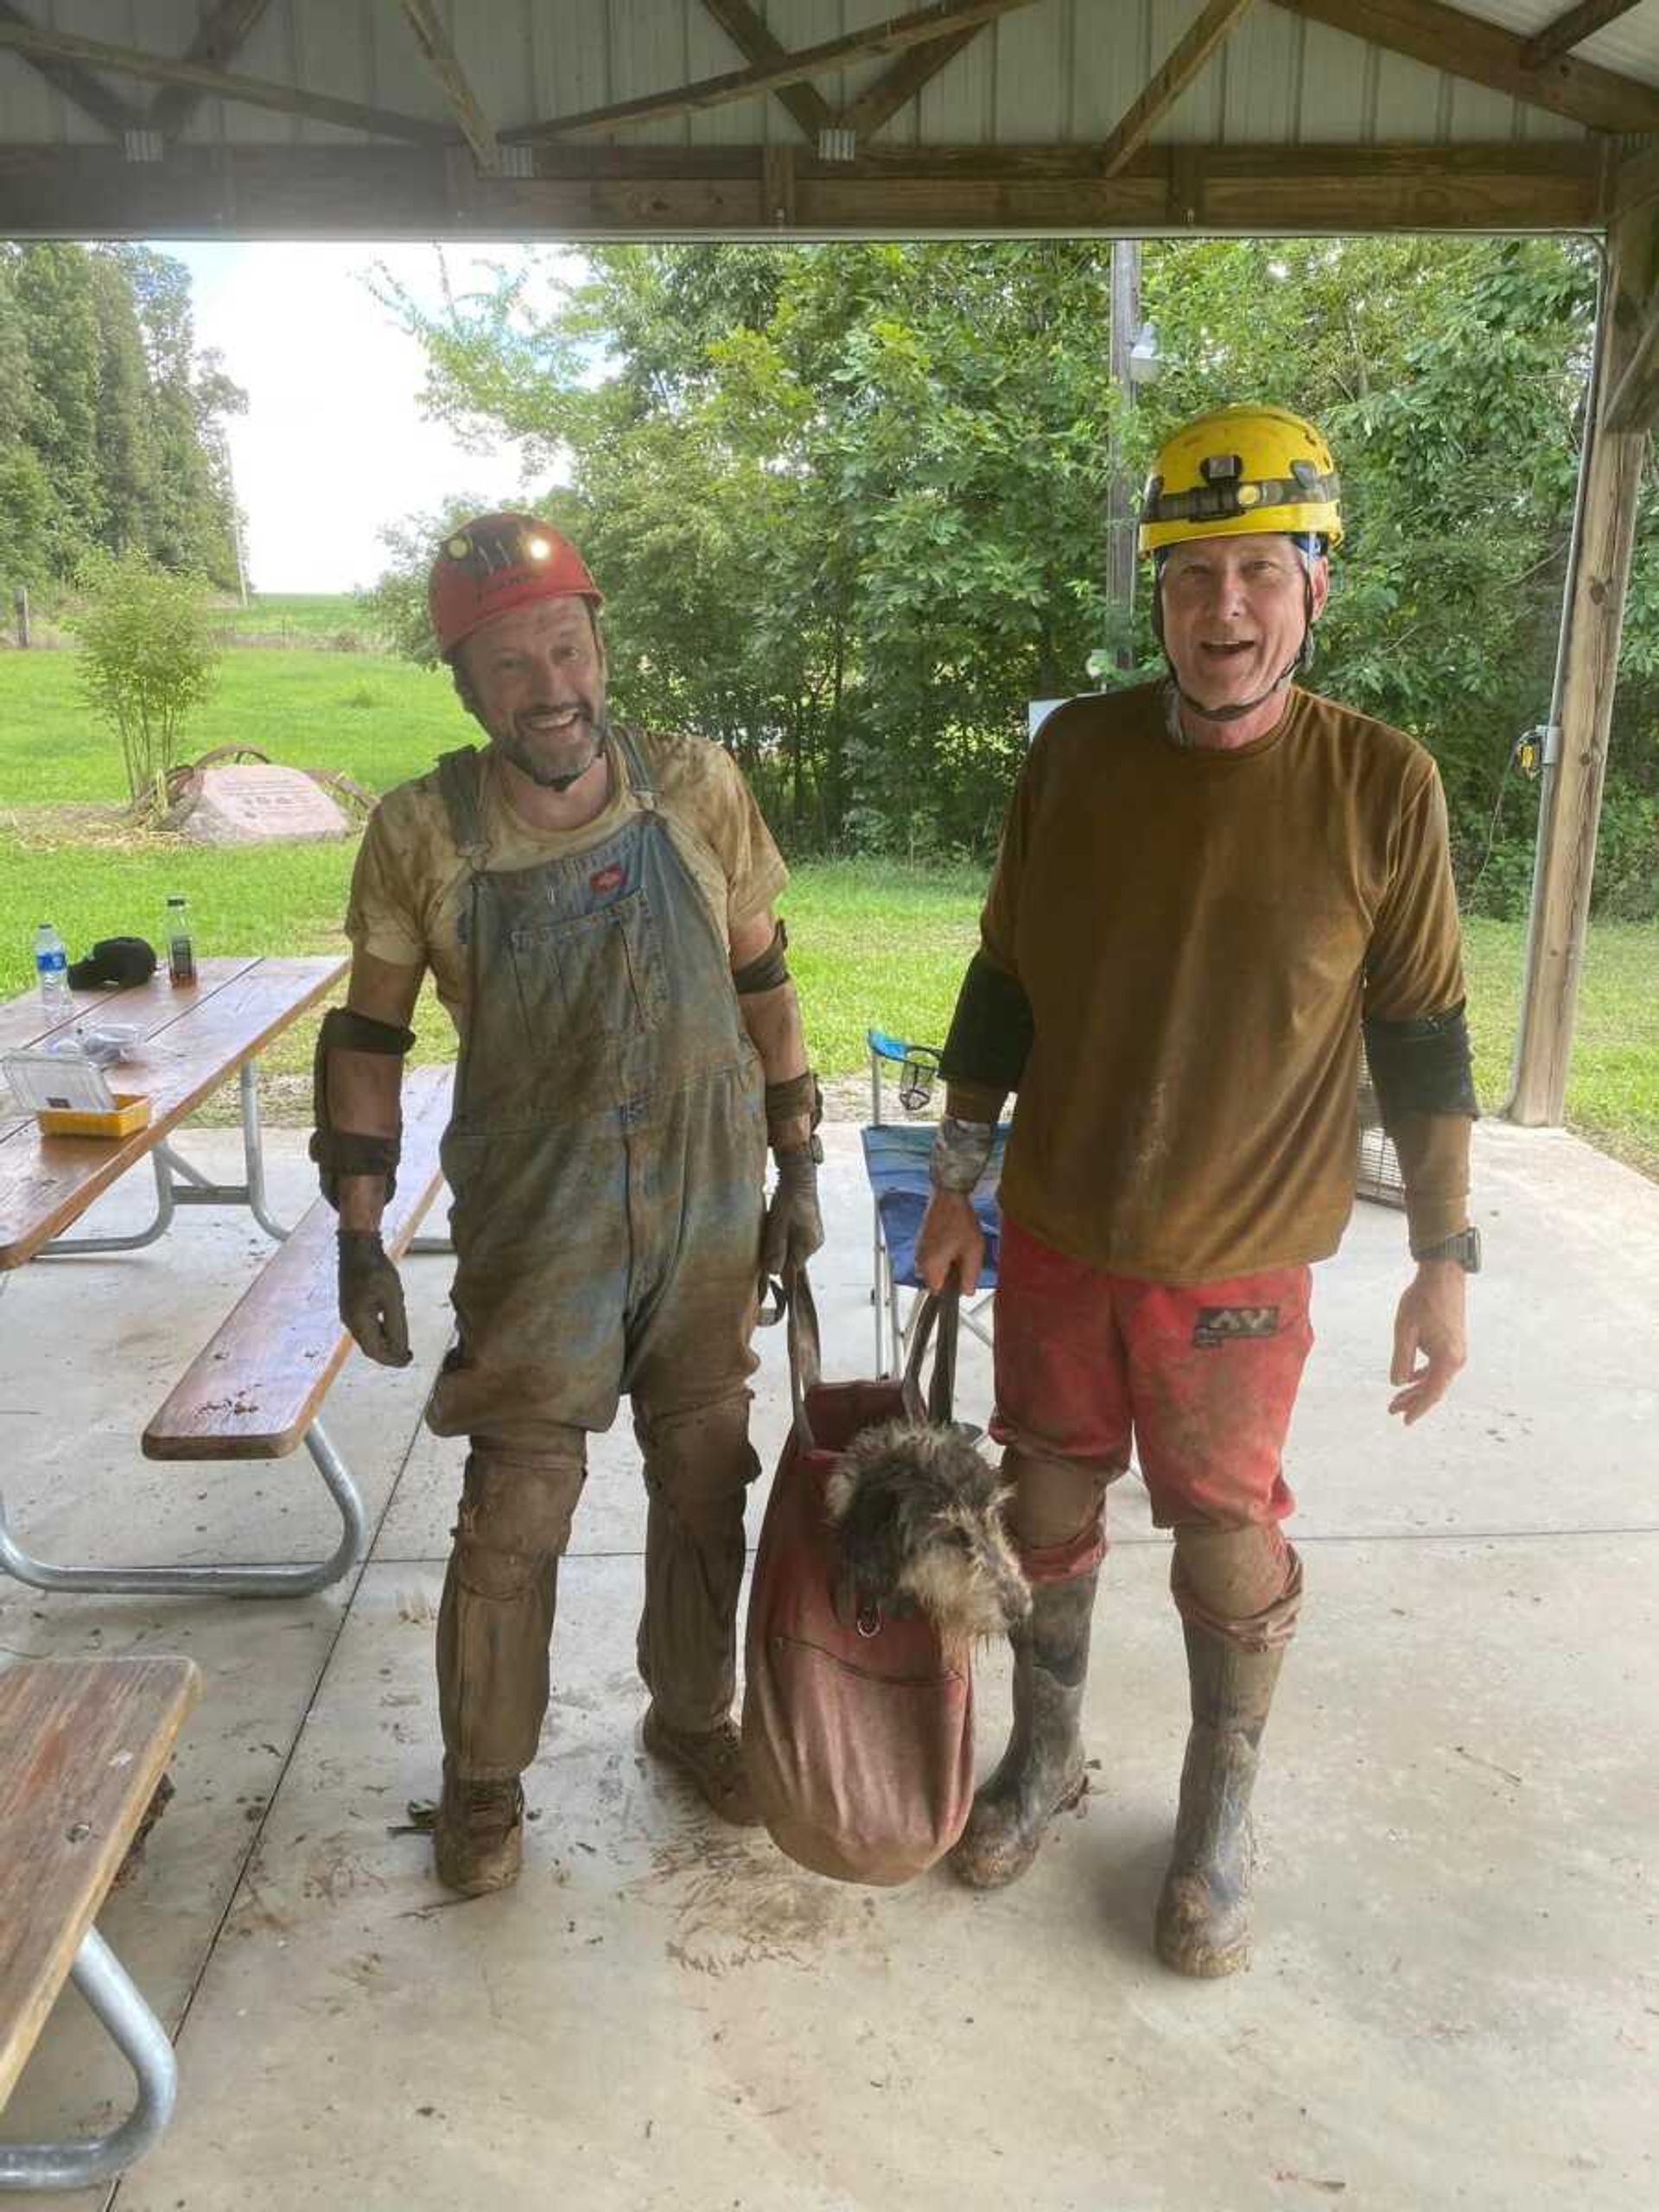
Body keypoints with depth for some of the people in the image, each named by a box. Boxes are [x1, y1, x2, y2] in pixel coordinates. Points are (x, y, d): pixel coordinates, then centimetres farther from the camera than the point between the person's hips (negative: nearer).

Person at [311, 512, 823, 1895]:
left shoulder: (699, 788, -7)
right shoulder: (420, 833, -11)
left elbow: (763, 986, 2)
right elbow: (370, 1040, -2)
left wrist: (798, 1171, 4)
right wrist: (361, 1241, -3)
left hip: (709, 1215, 2)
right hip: (536, 1231, -2)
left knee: (705, 1487, 15)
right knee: (513, 1519, 6)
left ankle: (691, 1715, 41)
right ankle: (484, 1775, 32)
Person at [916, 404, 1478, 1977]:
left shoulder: (1380, 786, -10)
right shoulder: (1075, 752, -4)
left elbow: (1420, 1039, -4)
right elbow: (1003, 982, 4)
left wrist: (1444, 1258, -4)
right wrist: (956, 1181, 5)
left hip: (1236, 1267, -2)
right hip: (1055, 1242, 3)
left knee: (1232, 1561, 11)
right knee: (1048, 1519, 18)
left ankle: (1216, 1830, 37)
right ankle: (1043, 1760, 43)